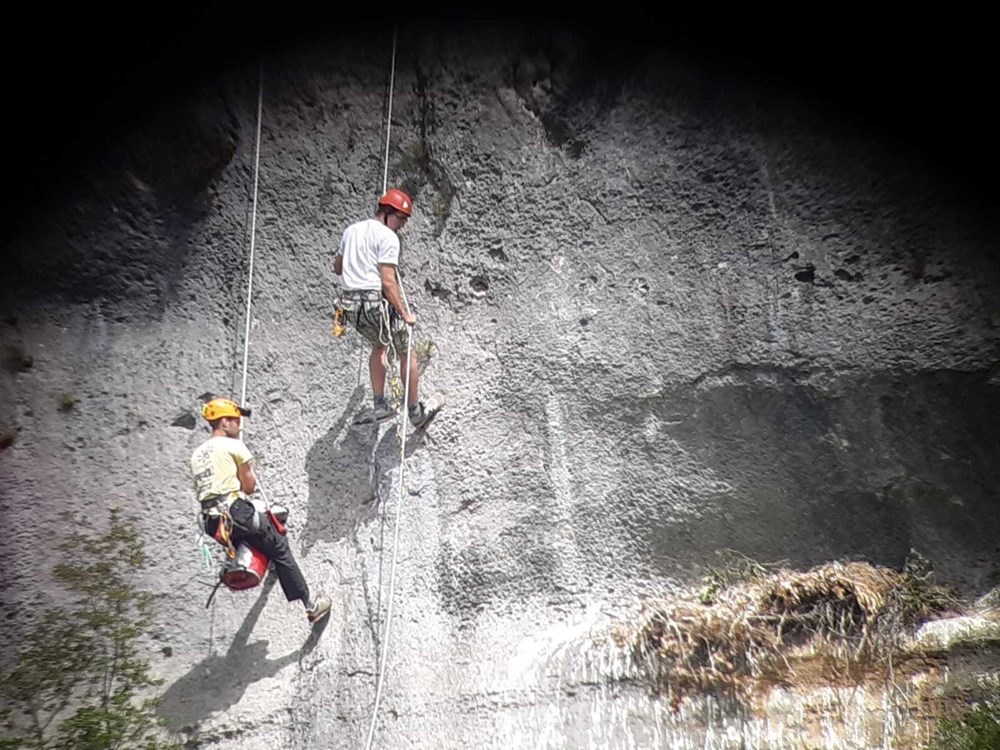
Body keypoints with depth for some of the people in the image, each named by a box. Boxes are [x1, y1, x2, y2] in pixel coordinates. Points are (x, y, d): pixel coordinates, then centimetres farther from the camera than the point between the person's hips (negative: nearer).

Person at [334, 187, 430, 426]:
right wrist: (405, 314, -11)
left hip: (350, 303, 7)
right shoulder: (388, 237, -8)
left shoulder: (351, 230, 15)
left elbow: (337, 268, 25)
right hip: (377, 301, -7)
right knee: (406, 353, 11)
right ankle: (415, 411, 19)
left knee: (380, 345, 30)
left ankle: (379, 404, 25)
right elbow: (388, 282, -16)